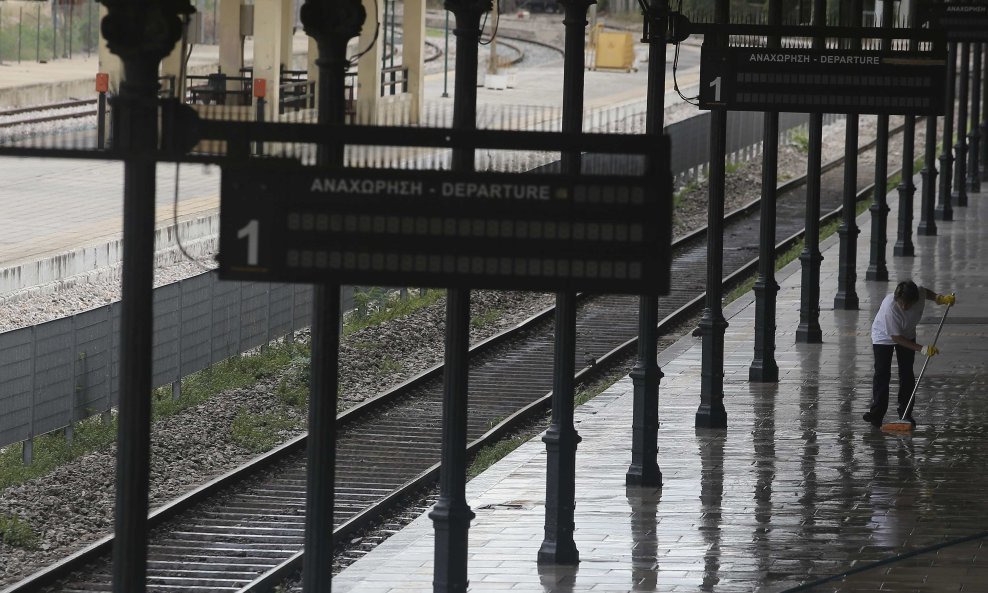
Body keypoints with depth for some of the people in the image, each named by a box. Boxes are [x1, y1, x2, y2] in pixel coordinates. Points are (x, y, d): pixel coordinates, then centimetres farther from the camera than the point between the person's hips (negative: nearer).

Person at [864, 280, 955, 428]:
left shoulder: (919, 293, -27)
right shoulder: (890, 308, -40)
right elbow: (896, 338, -33)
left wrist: (940, 298, -14)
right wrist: (921, 349, -36)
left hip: (907, 335, 4)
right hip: (884, 337, -4)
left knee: (907, 374, 2)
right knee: (882, 373, -11)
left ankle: (905, 413, 8)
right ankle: (876, 413, -7)